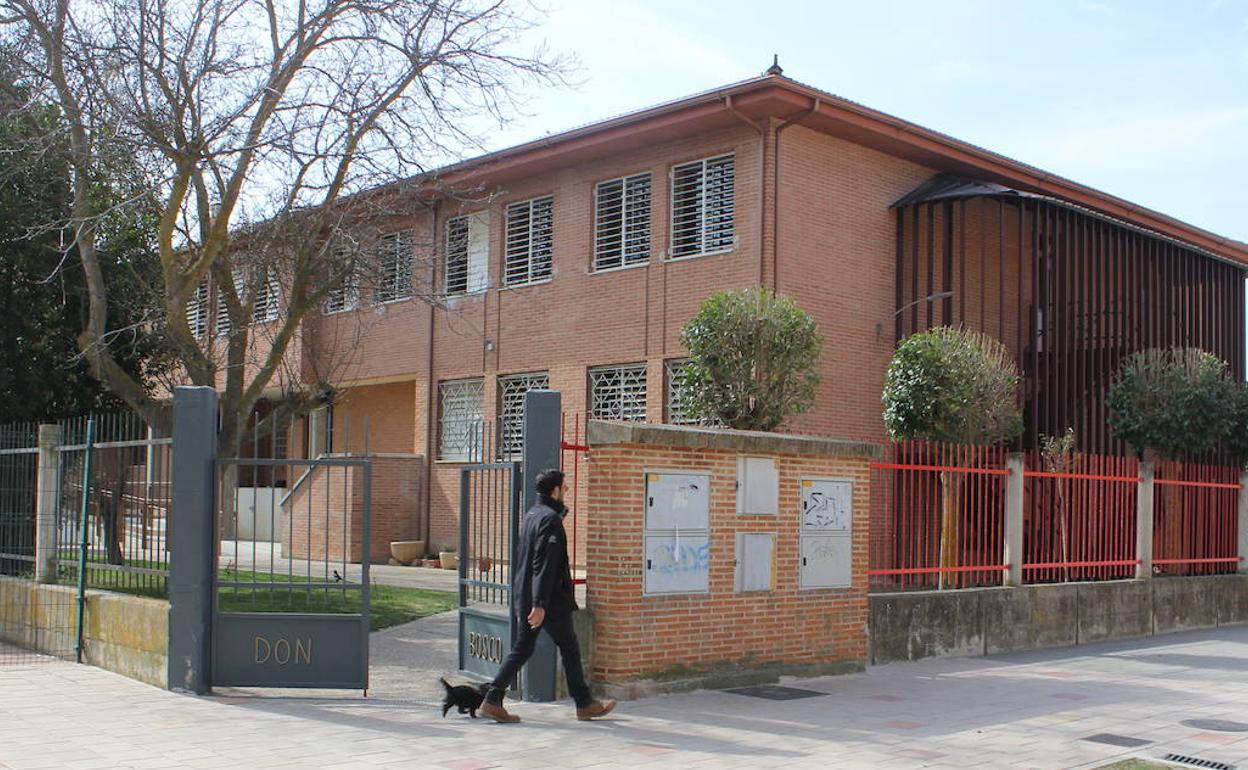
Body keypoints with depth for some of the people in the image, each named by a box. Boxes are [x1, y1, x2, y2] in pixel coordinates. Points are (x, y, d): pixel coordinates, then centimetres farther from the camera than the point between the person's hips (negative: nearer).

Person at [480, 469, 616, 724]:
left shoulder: (531, 515, 12)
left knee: (521, 649, 11)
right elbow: (543, 564, -22)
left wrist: (562, 567, 33)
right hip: (550, 601, -8)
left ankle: (493, 701, 4)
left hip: (524, 598, 8)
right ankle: (584, 704, 14)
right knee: (570, 648, 5)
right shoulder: (550, 518, -16)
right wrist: (540, 604, -25)